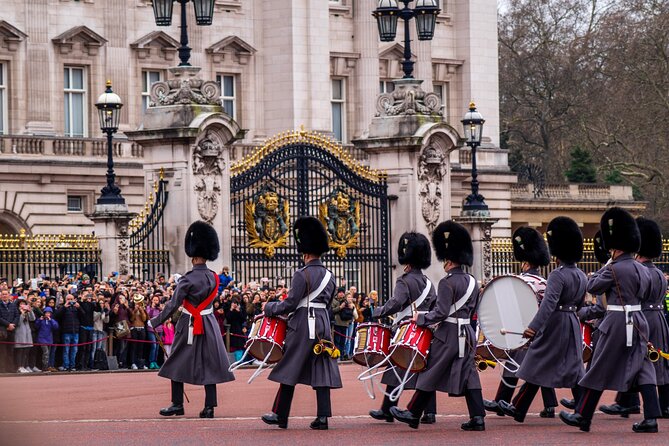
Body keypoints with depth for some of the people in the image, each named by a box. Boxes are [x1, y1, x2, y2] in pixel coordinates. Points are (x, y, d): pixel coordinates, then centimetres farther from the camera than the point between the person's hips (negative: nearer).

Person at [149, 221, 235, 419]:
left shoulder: (189, 279, -16)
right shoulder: (213, 278, 2)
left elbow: (173, 304, -15)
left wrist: (155, 322, -7)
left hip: (189, 325, -5)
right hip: (209, 324, 5)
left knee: (177, 364, 9)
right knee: (209, 365, 6)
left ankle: (177, 404, 11)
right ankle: (209, 407, 2)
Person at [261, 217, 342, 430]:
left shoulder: (302, 275, -13)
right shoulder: (329, 276, 10)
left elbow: (290, 303, -14)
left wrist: (269, 308, 1)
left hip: (302, 326, -6)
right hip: (323, 325, 6)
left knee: (289, 370, 3)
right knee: (321, 371, 4)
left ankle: (280, 415, 7)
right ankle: (323, 416, -2)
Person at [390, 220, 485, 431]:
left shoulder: (447, 283, -15)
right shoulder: (472, 281, 10)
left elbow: (440, 312, -19)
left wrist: (420, 319, -8)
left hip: (448, 335, -7)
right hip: (467, 333, 7)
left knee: (431, 373, 2)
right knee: (468, 374, 6)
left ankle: (413, 414, 11)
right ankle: (477, 417, -2)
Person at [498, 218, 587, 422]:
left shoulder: (558, 275, -18)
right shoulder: (582, 277, 8)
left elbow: (549, 303, -30)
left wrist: (533, 327, -37)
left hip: (555, 325, -7)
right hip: (573, 326, 7)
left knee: (536, 368, 2)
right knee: (574, 369, 7)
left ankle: (518, 409, 11)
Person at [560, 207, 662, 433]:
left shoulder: (615, 270, -15)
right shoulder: (642, 270, 9)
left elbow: (592, 286, -4)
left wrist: (604, 267, 7)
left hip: (617, 323, -7)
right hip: (639, 321, 7)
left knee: (599, 370, 0)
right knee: (643, 370, 5)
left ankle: (582, 416, 7)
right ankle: (651, 418, -1)